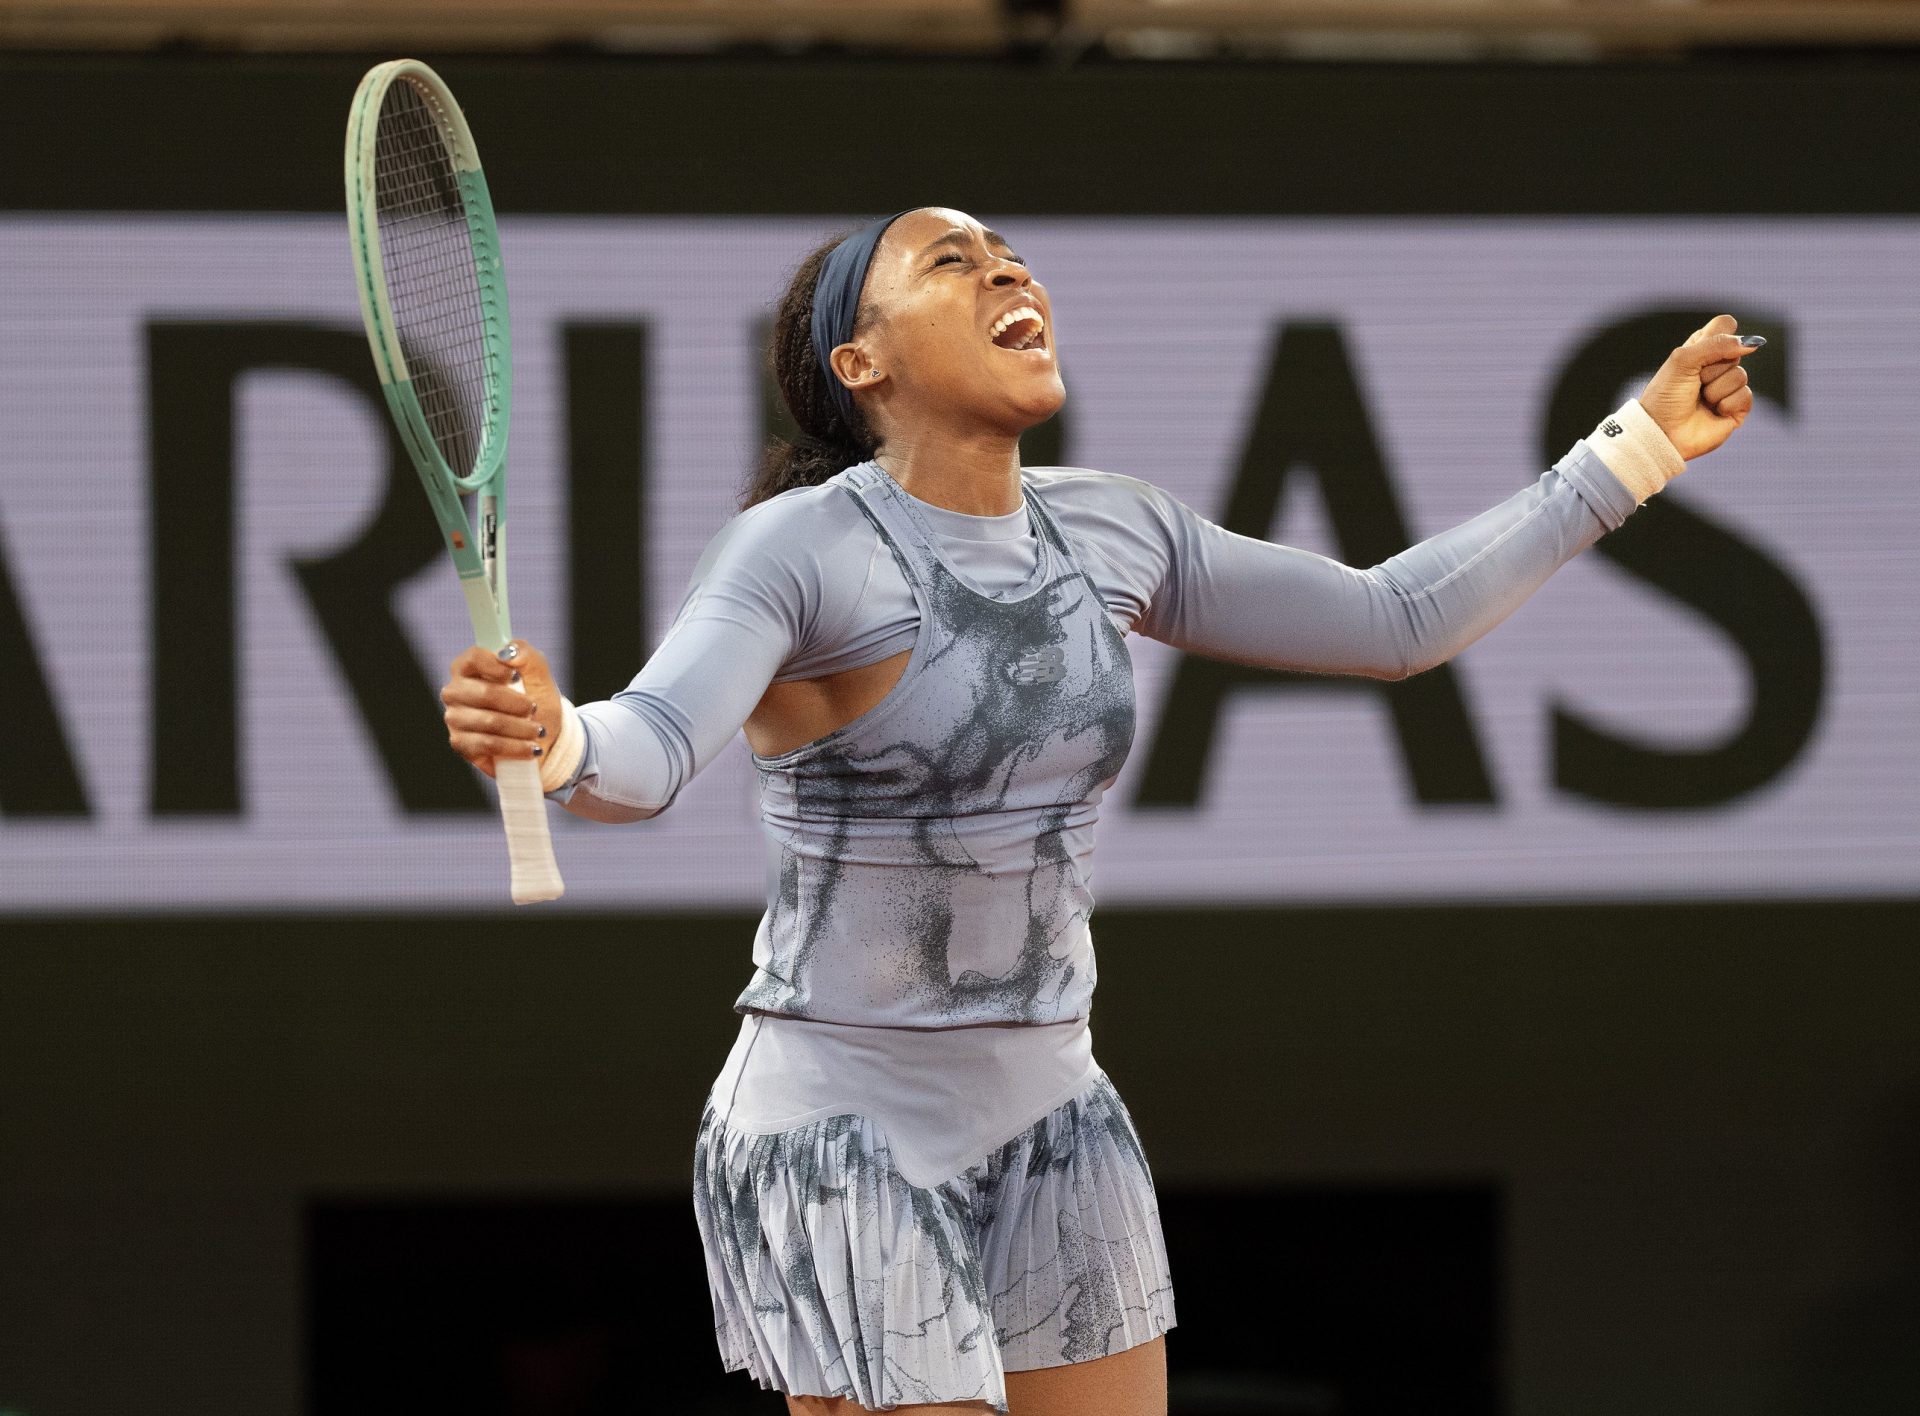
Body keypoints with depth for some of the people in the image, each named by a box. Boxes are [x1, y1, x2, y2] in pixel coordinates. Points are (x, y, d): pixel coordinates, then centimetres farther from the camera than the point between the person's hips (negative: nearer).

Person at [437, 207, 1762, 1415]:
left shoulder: (1111, 532, 5)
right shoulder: (802, 548, -15)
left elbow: (1395, 619, 13)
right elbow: (649, 751, -31)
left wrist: (1639, 446, 12)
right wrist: (548, 740, -55)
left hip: (1050, 1119, 7)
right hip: (841, 1138, -7)